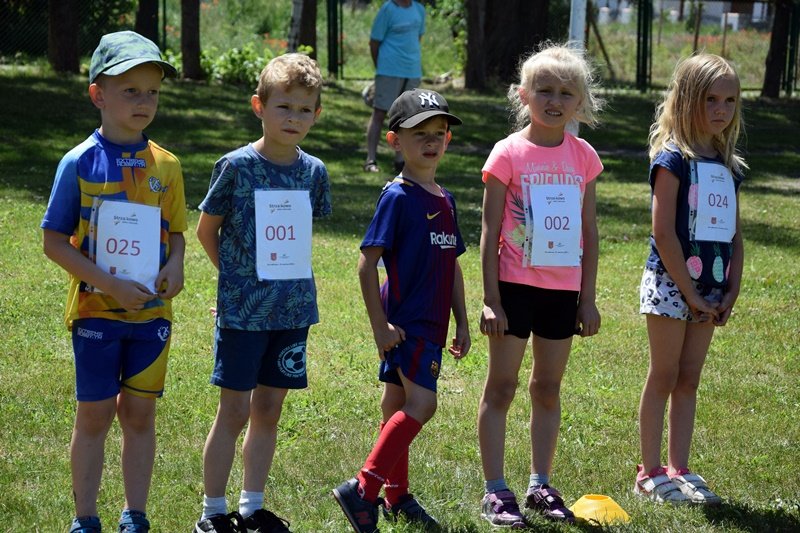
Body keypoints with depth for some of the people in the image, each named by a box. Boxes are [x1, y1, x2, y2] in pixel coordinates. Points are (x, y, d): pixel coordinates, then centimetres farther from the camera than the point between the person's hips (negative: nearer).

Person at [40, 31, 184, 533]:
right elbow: (54, 241, -8)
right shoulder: (81, 162, -9)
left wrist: (175, 266, -11)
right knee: (94, 415, 4)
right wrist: (109, 284, -18)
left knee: (140, 413, 9)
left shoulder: (166, 166, 2)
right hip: (96, 309, -3)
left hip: (151, 311, 3)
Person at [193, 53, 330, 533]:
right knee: (235, 411, -1)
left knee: (269, 409, 11)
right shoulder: (237, 166, -10)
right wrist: (237, 275, 2)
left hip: (293, 308, 4)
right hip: (242, 309, -4)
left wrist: (285, 275, 9)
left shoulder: (314, 172, 3)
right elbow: (206, 229, 0)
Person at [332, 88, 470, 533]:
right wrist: (380, 326, -16)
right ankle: (364, 489, -12)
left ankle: (397, 497, 22)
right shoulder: (398, 197, -12)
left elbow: (453, 265, 20)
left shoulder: (445, 200, 13)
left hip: (431, 324, 8)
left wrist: (462, 323, 18)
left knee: (399, 404, 15)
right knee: (421, 403, -16)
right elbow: (367, 264, -14)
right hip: (405, 321, -8)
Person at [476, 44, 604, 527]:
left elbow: (589, 231, 9)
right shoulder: (509, 153, -7)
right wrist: (491, 298, -10)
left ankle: (541, 485, 21)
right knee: (501, 387, 2)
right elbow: (490, 231, -6)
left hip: (564, 289, 4)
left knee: (548, 388, 12)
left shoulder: (583, 157, 4)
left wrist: (588, 297, 6)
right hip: (516, 285, -4)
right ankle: (496, 491, 6)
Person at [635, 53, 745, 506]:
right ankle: (651, 473, 8)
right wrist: (690, 293, -16)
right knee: (664, 377, 1)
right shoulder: (673, 159, -11)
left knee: (689, 380, 11)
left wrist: (731, 291, 1)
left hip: (709, 289, 6)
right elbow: (664, 234, -16)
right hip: (670, 283, -6)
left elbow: (735, 235, 13)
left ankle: (679, 469, 17)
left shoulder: (729, 166, 10)